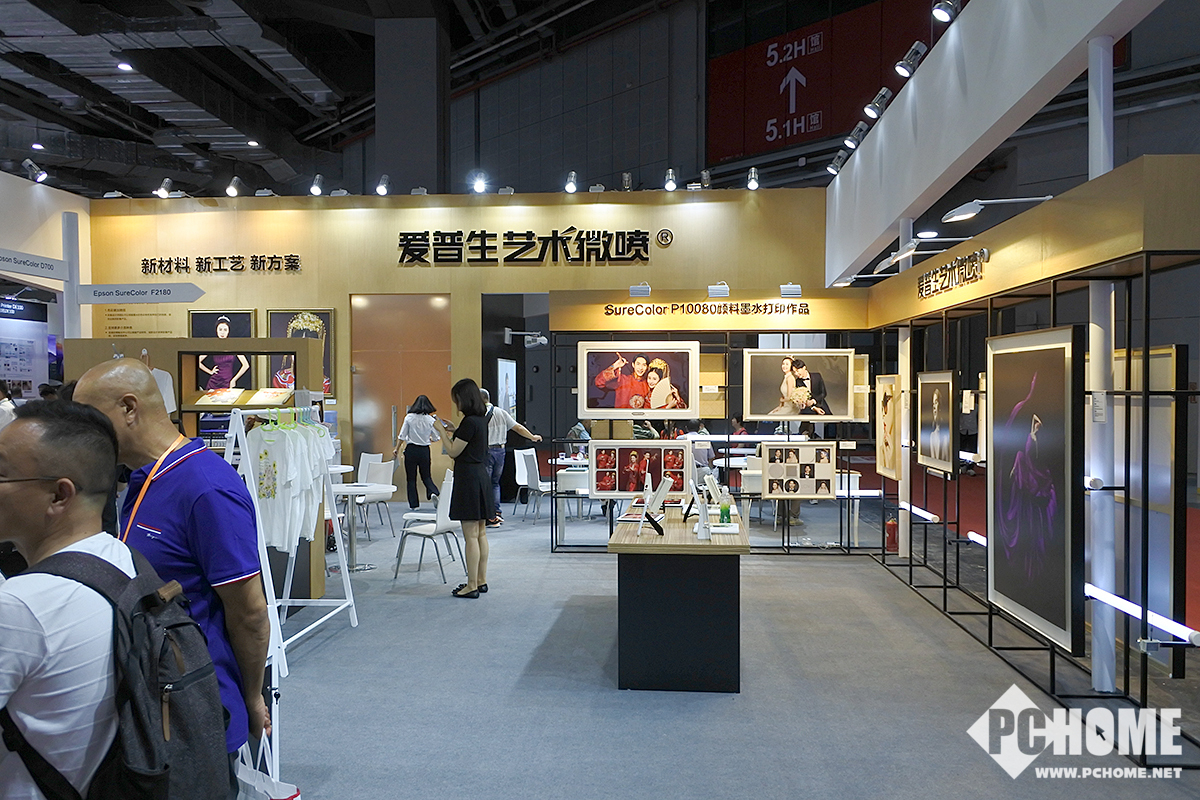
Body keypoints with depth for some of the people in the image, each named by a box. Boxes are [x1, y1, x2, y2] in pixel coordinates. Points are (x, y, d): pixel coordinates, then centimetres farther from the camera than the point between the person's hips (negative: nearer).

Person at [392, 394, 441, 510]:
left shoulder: (409, 417, -6)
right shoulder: (431, 420, -4)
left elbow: (402, 436, -3)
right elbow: (436, 438, 1)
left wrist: (397, 449, 8)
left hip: (411, 450, -1)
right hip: (425, 450, 1)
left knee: (411, 478, 8)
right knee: (426, 476, 13)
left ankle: (413, 504, 9)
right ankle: (433, 492, -14)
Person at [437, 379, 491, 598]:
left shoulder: (470, 422, -18)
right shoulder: (481, 420, 11)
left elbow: (453, 451, -13)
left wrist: (442, 431, -2)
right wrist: (454, 430, 18)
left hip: (469, 478, -10)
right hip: (481, 475, 10)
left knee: (471, 535, -5)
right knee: (480, 533, 14)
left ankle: (472, 586, 0)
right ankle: (481, 580, 21)